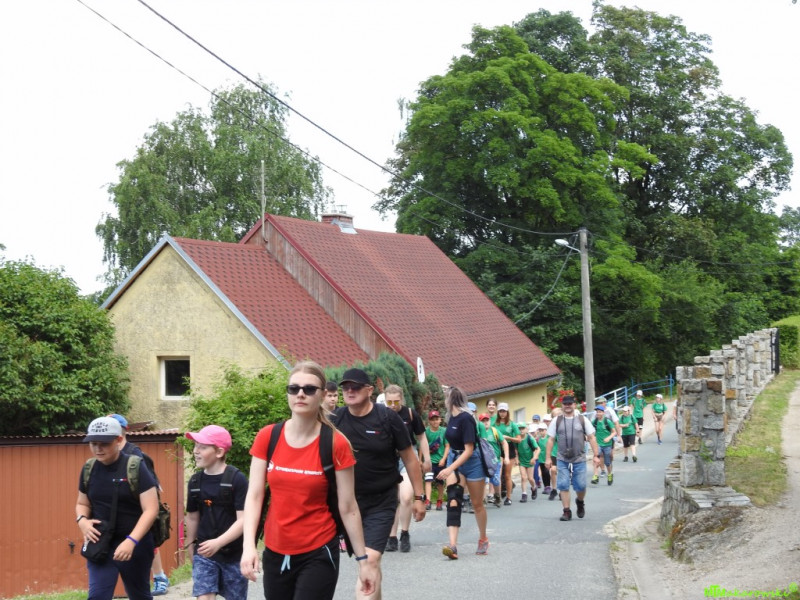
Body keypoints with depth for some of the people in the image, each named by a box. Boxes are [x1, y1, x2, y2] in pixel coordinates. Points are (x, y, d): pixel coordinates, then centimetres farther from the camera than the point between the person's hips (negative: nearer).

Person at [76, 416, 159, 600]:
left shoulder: (135, 467, -13)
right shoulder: (89, 469, 2)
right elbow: (82, 503, 16)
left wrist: (131, 541, -28)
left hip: (134, 544, -3)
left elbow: (151, 509, -17)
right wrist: (82, 520, -8)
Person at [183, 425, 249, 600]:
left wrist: (218, 542, -29)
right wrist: (191, 547, 19)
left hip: (233, 553, -3)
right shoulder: (195, 481, 1)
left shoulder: (237, 479, -14)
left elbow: (243, 520, -18)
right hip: (204, 552, 3)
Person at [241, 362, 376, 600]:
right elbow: (254, 495, -1)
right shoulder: (267, 438, -1)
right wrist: (249, 545, -14)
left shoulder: (336, 444, -10)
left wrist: (363, 560, -3)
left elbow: (347, 508, -5)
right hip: (274, 553, 4)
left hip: (318, 555, -4)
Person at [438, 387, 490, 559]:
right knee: (453, 501, -12)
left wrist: (449, 469, -29)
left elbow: (469, 450, -24)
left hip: (471, 462, -6)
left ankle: (483, 539, 32)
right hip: (455, 460, 7)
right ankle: (453, 545, -22)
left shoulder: (466, 419, -21)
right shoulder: (452, 417, 3)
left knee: (477, 504, 9)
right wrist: (450, 468, 19)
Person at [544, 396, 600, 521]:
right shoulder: (556, 421, 6)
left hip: (579, 460, 0)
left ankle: (580, 502, 32)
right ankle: (566, 511, 2)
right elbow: (551, 440, 7)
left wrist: (596, 455, -2)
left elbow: (591, 438, 5)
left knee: (581, 486, 1)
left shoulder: (582, 420, 5)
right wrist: (548, 458, 1)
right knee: (563, 486, -5)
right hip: (562, 460, 0)